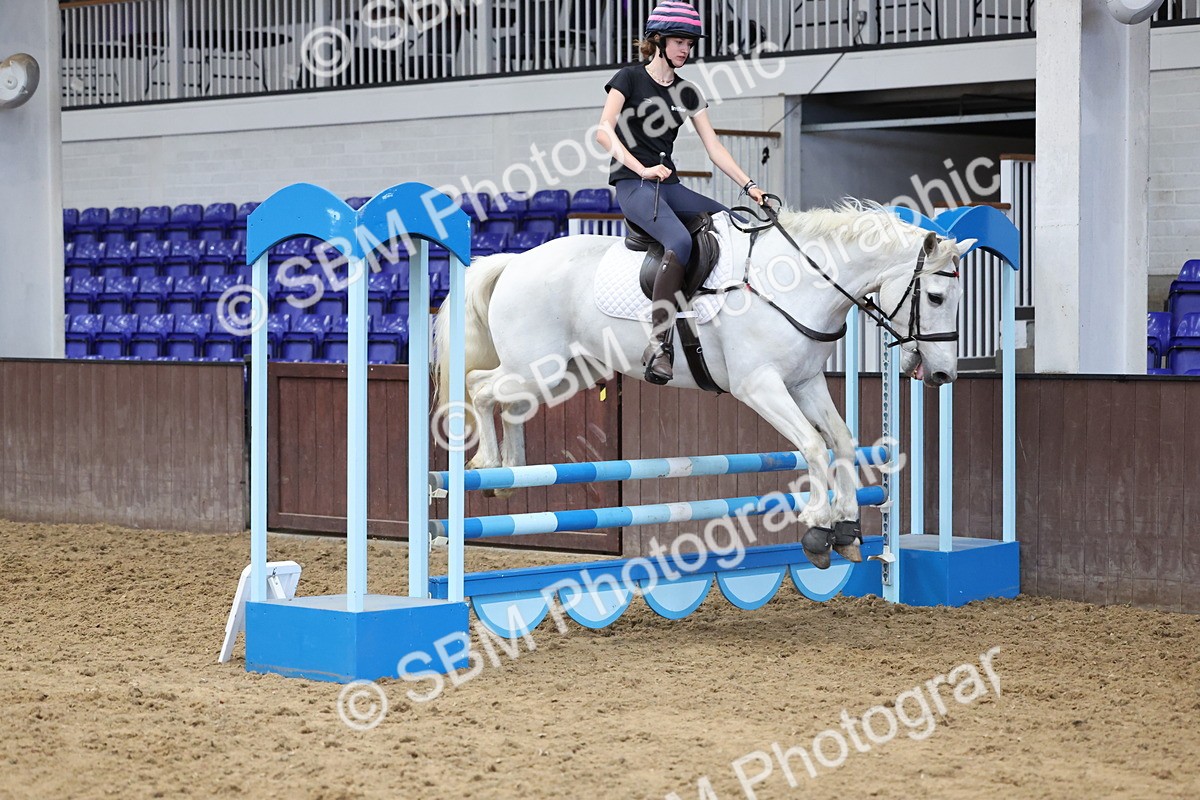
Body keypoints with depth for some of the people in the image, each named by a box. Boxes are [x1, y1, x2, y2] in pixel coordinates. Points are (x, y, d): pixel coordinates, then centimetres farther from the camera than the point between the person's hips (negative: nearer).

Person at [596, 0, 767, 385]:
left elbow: (714, 147, 10)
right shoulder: (630, 78, 0)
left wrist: (748, 185, -2)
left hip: (669, 185, 7)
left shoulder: (686, 93, 15)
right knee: (680, 241, -34)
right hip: (632, 184, -7)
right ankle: (659, 343, -35)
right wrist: (643, 169, -22)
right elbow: (604, 131, -11)